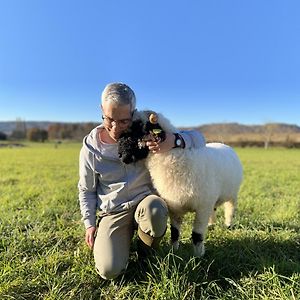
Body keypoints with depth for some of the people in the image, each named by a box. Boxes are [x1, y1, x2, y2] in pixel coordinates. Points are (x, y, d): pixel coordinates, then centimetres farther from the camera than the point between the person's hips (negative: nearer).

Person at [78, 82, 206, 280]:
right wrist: (89, 223, 3)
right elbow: (86, 190, 10)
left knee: (154, 208, -37)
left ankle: (147, 253, -2)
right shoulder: (91, 148, -5)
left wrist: (174, 141, -32)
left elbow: (198, 138, -10)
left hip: (144, 201, 0)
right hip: (112, 213, 1)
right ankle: (125, 238, 17)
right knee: (110, 271, -19)